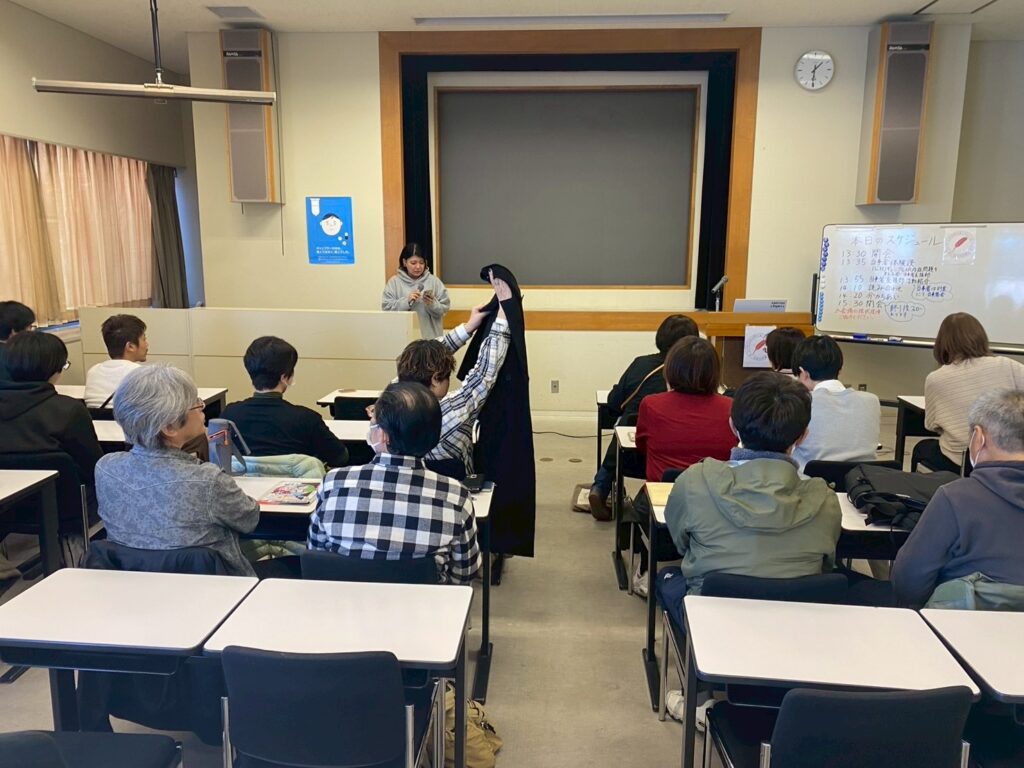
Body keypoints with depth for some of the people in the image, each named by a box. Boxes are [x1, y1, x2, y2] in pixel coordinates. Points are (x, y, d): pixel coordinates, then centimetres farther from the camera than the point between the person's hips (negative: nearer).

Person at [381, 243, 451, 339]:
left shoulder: (434, 281, 4)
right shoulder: (394, 282, 3)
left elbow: (444, 309, 2)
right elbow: (387, 308, -3)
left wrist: (432, 304, -17)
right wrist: (406, 301, -16)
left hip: (430, 336, 1)